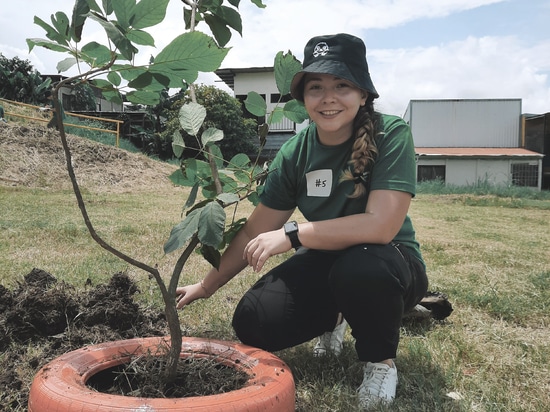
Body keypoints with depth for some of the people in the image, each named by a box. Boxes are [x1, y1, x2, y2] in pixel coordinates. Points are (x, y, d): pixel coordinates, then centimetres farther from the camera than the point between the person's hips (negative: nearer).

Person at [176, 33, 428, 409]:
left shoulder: (391, 135, -21)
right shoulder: (296, 152, -8)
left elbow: (381, 226, -32)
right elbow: (257, 230, -1)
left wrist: (292, 234, -30)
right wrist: (208, 285, 4)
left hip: (388, 265, -4)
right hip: (325, 264, 4)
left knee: (359, 267, -38)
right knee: (254, 323, -14)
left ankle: (381, 360, -5)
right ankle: (332, 319, 19)